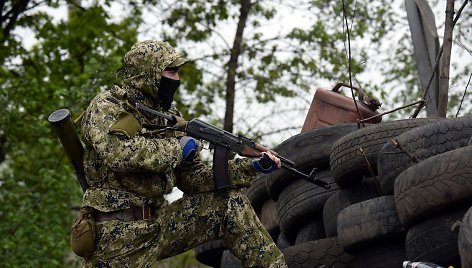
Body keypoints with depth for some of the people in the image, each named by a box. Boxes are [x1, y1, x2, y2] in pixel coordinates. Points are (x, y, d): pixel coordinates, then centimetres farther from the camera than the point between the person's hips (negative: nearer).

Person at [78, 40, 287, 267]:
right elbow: (116, 152, -29)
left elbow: (193, 177, 11)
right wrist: (177, 148, -17)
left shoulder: (166, 117, 13)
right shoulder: (106, 106, -7)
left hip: (157, 221, 7)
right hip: (117, 233, -7)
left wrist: (253, 167, 0)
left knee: (230, 204, -3)